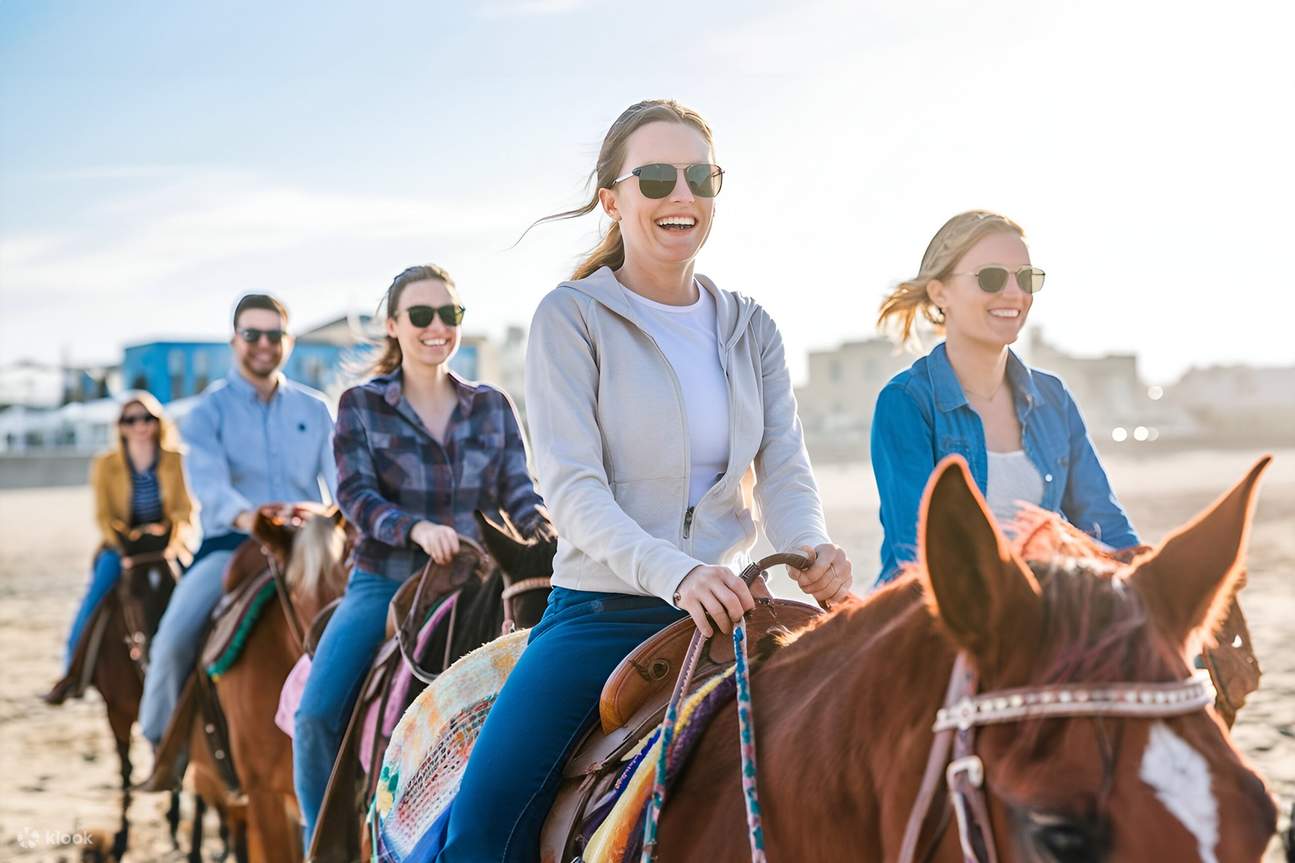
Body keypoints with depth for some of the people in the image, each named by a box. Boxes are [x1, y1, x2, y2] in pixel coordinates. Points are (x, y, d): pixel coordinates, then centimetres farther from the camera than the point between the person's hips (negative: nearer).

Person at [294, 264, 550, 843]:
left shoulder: (492, 407, 9)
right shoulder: (360, 405, 2)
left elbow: (519, 493, 5)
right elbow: (355, 495, -8)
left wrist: (547, 528, -18)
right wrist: (417, 529, -27)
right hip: (383, 583, -1)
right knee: (316, 714, -17)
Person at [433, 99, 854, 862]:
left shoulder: (751, 328, 10)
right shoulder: (571, 317, -4)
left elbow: (785, 470, 3)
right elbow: (573, 488, -13)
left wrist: (813, 552, -21)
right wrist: (674, 574, -30)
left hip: (727, 606, 4)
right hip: (602, 612, -4)